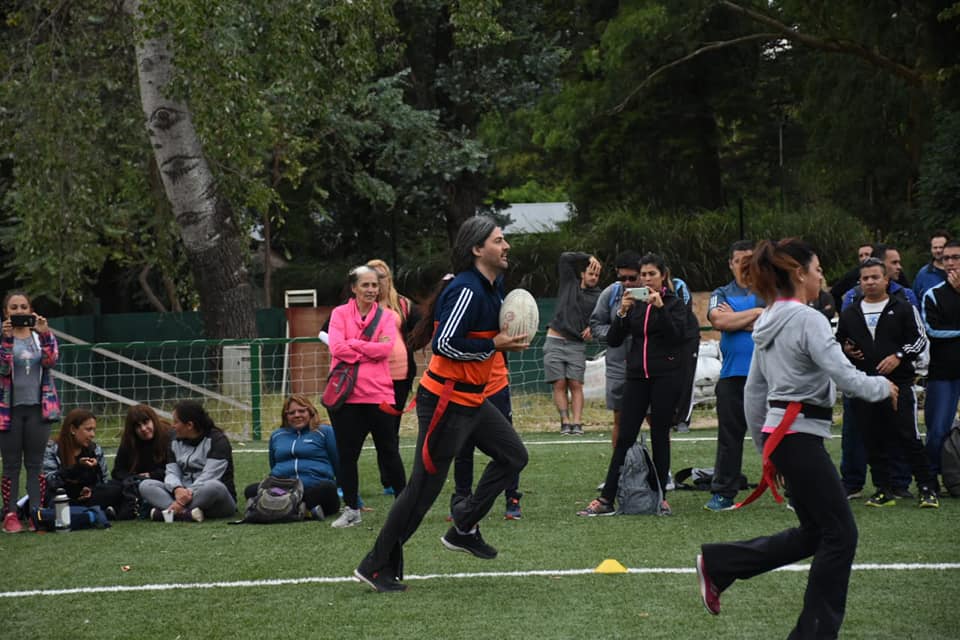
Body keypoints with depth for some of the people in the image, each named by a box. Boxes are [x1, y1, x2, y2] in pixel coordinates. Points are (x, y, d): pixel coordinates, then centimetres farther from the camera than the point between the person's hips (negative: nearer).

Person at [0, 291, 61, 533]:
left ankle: (36, 513, 4)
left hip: (38, 407, 2)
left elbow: (51, 360, -10)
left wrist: (44, 334, -21)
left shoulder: (41, 335, 6)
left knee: (35, 463, 3)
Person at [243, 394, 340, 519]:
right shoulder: (276, 435, 24)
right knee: (251, 490, -27)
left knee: (328, 489, -38)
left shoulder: (325, 431, 11)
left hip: (315, 488, -4)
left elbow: (339, 465, 11)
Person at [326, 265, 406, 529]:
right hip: (345, 395, 0)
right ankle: (351, 510, 15)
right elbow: (336, 348, -11)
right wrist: (371, 350, -11)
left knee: (389, 453, 5)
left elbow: (386, 348, -11)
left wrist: (352, 344, -10)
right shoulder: (340, 314, 3)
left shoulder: (386, 316, 5)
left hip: (378, 394, 0)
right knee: (347, 455, 6)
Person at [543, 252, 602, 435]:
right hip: (555, 342, 0)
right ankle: (565, 422, -7)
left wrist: (592, 328, -18)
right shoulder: (569, 283, 9)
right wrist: (589, 258, -2)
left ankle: (577, 423, -13)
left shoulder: (599, 297, 7)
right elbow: (565, 258, 3)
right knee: (559, 385, -5)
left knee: (576, 385, -7)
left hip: (577, 345, 0)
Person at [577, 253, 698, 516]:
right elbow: (613, 340, 5)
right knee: (625, 437, -2)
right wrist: (622, 312, -10)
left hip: (666, 376, -3)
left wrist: (660, 307, -23)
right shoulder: (634, 303, 12)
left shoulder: (674, 303, 1)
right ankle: (606, 499, -6)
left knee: (660, 435, -1)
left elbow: (676, 335, -15)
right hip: (637, 376, 3)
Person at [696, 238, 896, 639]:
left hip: (779, 435, 10)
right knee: (840, 533, -1)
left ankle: (718, 564, 14)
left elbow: (753, 392, 18)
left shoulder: (768, 323, 13)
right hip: (800, 436, -10)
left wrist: (764, 445, 25)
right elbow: (844, 377, -21)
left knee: (814, 533, 16)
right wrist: (882, 387, -2)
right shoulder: (808, 320, -15)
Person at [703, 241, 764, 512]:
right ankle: (723, 494, 7)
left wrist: (736, 320, -6)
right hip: (733, 375, 2)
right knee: (729, 436, 3)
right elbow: (718, 320, -8)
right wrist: (756, 313, -6)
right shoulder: (722, 295, 12)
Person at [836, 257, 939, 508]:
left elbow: (920, 340, 2)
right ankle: (884, 491, 12)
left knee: (908, 437, -8)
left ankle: (927, 489, -1)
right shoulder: (849, 314, 15)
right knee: (874, 441, 5)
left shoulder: (903, 310, 5)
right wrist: (845, 350, 2)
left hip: (898, 384, -3)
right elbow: (838, 342, 25)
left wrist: (898, 356, -12)